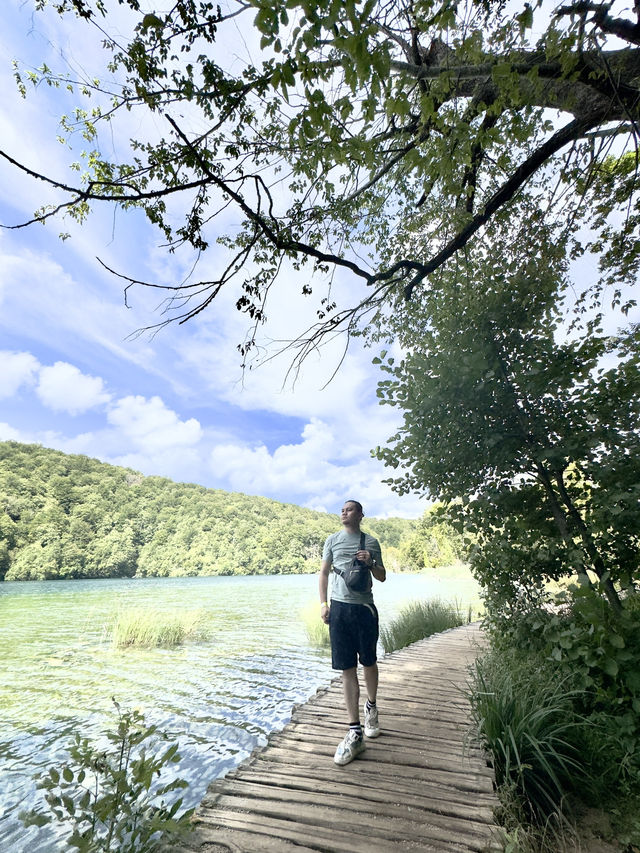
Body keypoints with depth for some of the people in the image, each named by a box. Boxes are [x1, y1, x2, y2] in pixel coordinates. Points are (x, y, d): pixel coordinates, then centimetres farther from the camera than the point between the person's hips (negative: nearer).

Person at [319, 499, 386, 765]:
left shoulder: (371, 542, 4)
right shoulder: (332, 540, 6)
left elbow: (382, 576, 10)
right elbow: (324, 573, 10)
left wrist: (370, 563, -10)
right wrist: (323, 603, 1)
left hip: (365, 607, 0)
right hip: (339, 607, 0)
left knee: (368, 662, 14)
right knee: (347, 668, 3)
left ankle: (371, 707, 42)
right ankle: (355, 732, 14)